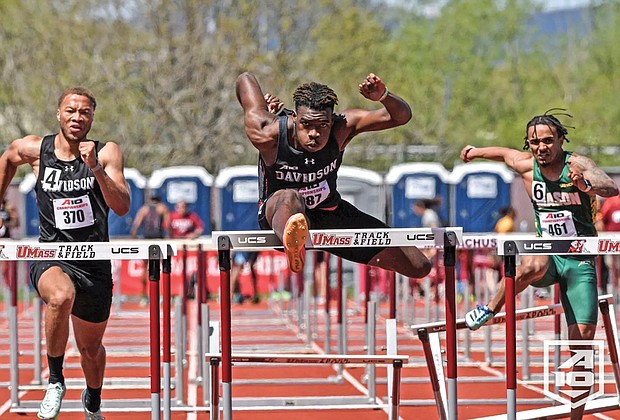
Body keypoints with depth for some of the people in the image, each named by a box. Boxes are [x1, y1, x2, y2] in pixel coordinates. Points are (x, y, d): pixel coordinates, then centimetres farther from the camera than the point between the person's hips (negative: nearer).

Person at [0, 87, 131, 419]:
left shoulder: (107, 153, -5)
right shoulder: (34, 149, -2)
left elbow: (122, 207, -16)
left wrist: (96, 169, -29)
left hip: (94, 263, 1)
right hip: (51, 256, -1)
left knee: (90, 348, 14)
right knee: (61, 297, -36)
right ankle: (55, 381, -16)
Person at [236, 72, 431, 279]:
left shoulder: (341, 128, -22)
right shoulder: (268, 135, -28)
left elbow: (402, 116, -23)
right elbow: (245, 78, -14)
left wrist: (383, 96, -42)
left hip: (329, 215, 4)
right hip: (280, 215, -4)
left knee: (419, 267, 0)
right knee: (290, 199, -48)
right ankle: (292, 246, -84)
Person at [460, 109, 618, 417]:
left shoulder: (576, 164, -16)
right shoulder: (526, 165, -4)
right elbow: (503, 153, 19)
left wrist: (589, 187, -56)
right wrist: (475, 152, 37)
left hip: (580, 261, -1)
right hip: (547, 252, 1)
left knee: (583, 337, -4)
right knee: (533, 265, -39)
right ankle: (490, 310, -15)